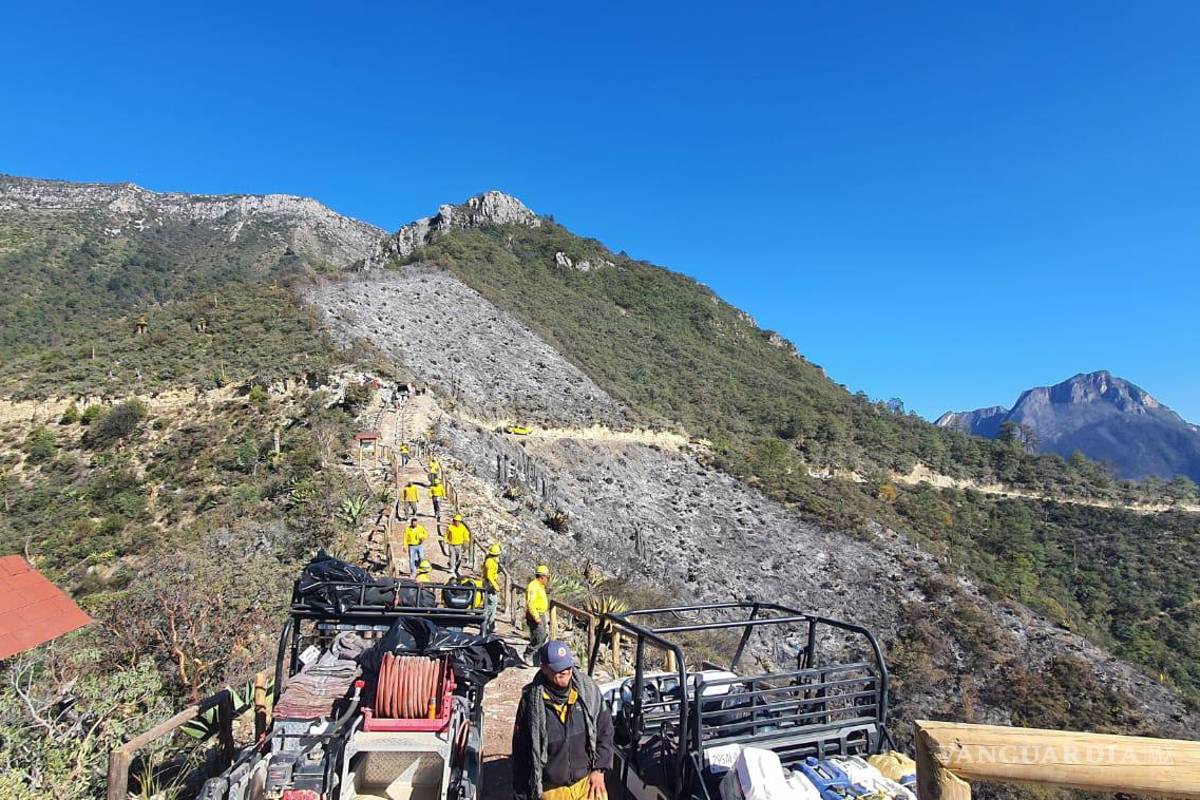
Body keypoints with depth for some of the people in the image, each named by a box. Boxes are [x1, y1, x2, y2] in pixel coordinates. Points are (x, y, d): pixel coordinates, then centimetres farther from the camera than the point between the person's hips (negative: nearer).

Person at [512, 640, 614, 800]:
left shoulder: (588, 690, -9)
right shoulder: (531, 702, -15)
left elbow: (605, 730, 2)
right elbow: (521, 753, -7)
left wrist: (599, 769, -4)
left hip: (587, 782, 1)